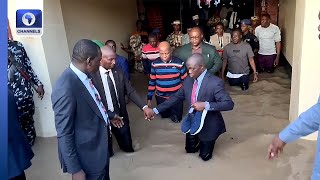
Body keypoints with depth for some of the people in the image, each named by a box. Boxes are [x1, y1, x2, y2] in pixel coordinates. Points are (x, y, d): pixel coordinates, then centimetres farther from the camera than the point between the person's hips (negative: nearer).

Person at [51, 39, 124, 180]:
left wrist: (109, 115, 28)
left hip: (99, 146, 9)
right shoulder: (65, 88, -31)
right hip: (88, 156, -9)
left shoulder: (83, 76, -3)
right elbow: (64, 134, -26)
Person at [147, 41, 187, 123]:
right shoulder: (155, 64, -9)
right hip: (161, 97, 2)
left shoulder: (179, 63, -15)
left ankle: (174, 114, 44)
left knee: (176, 119, 12)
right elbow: (152, 82, 0)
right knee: (164, 116, 21)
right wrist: (149, 98, 1)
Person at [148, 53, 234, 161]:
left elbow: (229, 104, -29)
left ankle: (207, 142, 40)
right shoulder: (188, 81, -7)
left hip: (208, 125, -5)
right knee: (190, 149, 21)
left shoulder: (215, 82, -26)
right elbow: (176, 97, 1)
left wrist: (205, 105, -39)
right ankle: (200, 139, 47)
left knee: (204, 155, 12)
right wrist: (156, 110, -3)